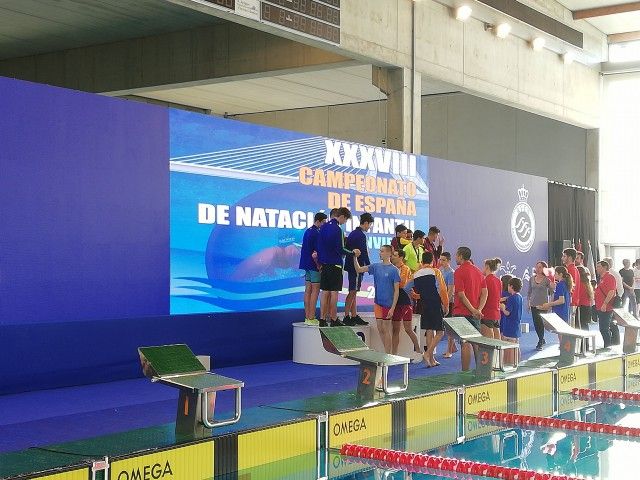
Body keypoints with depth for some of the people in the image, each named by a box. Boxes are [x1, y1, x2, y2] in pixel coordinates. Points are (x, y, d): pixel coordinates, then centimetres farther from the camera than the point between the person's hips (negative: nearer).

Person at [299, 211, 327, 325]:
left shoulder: (307, 231, 14)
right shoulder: (316, 233, -16)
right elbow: (317, 252, -19)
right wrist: (319, 265, -13)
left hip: (307, 264, 9)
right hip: (314, 265, -9)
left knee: (308, 290, 10)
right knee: (315, 291, -6)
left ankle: (307, 317, 12)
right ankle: (311, 318, -8)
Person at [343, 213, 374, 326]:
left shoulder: (353, 233, 15)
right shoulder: (361, 235, -15)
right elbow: (363, 253, -16)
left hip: (351, 265, 10)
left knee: (353, 292, 11)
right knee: (353, 291, -8)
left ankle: (354, 316, 15)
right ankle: (346, 317, -8)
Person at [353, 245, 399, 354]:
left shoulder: (393, 270, -10)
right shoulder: (376, 266, 5)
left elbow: (396, 290, -11)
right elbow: (359, 270, 6)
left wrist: (392, 308, -15)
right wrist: (355, 258, -10)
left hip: (387, 303, -5)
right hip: (377, 302, 5)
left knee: (386, 329, 0)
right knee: (380, 329, 10)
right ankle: (387, 352, 22)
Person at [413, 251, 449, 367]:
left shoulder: (415, 275, 7)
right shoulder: (435, 272, -6)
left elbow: (416, 292, 8)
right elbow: (442, 290, -9)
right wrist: (446, 305, -2)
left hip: (424, 306, 5)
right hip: (436, 305, -5)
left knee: (429, 331, 9)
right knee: (440, 331, 2)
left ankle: (431, 359, 8)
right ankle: (428, 353, -13)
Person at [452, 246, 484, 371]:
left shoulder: (459, 271, -11)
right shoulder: (478, 271, 11)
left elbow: (461, 294, -17)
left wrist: (473, 310, -16)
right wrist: (478, 309, 0)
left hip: (462, 312, -7)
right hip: (476, 313, 7)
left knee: (465, 344, -5)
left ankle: (465, 372, -4)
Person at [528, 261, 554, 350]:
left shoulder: (547, 279, -5)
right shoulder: (532, 279, 6)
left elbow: (551, 292, -3)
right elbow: (529, 292, 15)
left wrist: (552, 287, -23)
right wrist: (528, 303, 11)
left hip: (543, 304, -4)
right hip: (534, 304, 4)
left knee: (541, 323, -7)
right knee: (536, 323, 7)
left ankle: (540, 343, 3)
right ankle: (542, 340, 26)